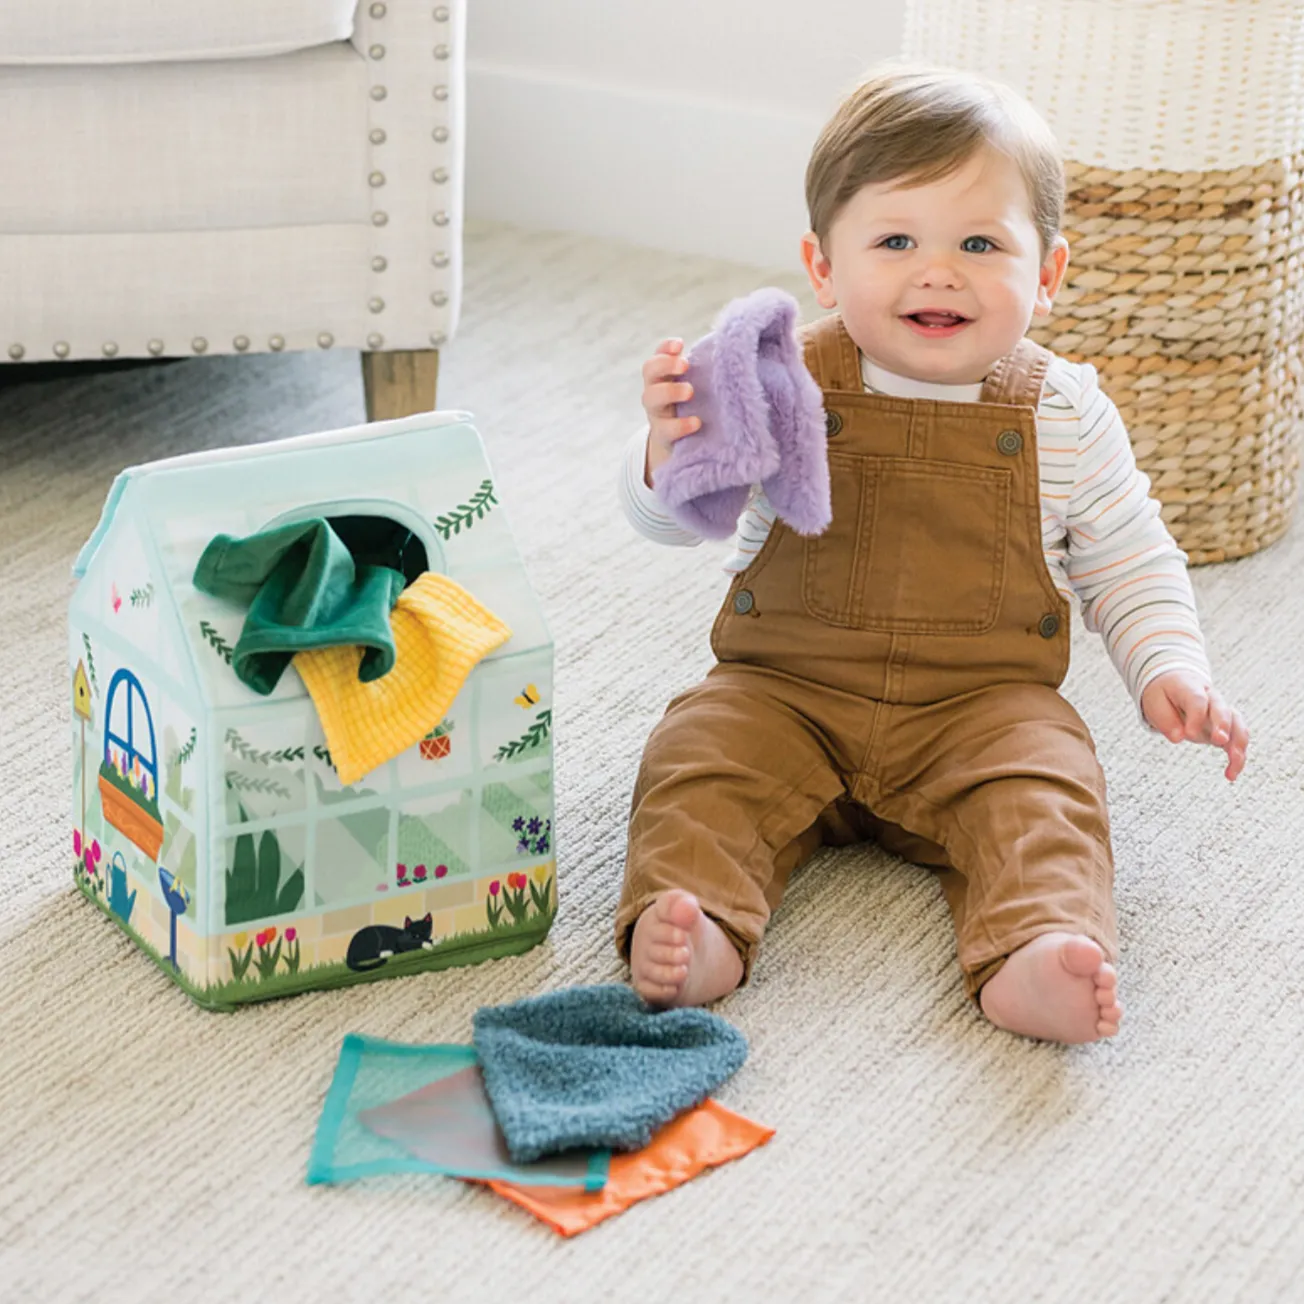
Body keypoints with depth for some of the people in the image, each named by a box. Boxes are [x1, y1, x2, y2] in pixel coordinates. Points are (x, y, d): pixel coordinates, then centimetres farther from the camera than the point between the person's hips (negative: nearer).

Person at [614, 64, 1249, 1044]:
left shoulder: (1064, 414, -2)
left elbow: (1127, 560, 11)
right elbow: (671, 518, -11)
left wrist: (1169, 669, -6)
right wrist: (671, 451, -35)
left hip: (985, 703, 0)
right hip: (785, 690, 1)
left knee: (1043, 794, -26)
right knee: (698, 761, -23)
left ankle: (1034, 959, -45)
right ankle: (696, 938, -37)